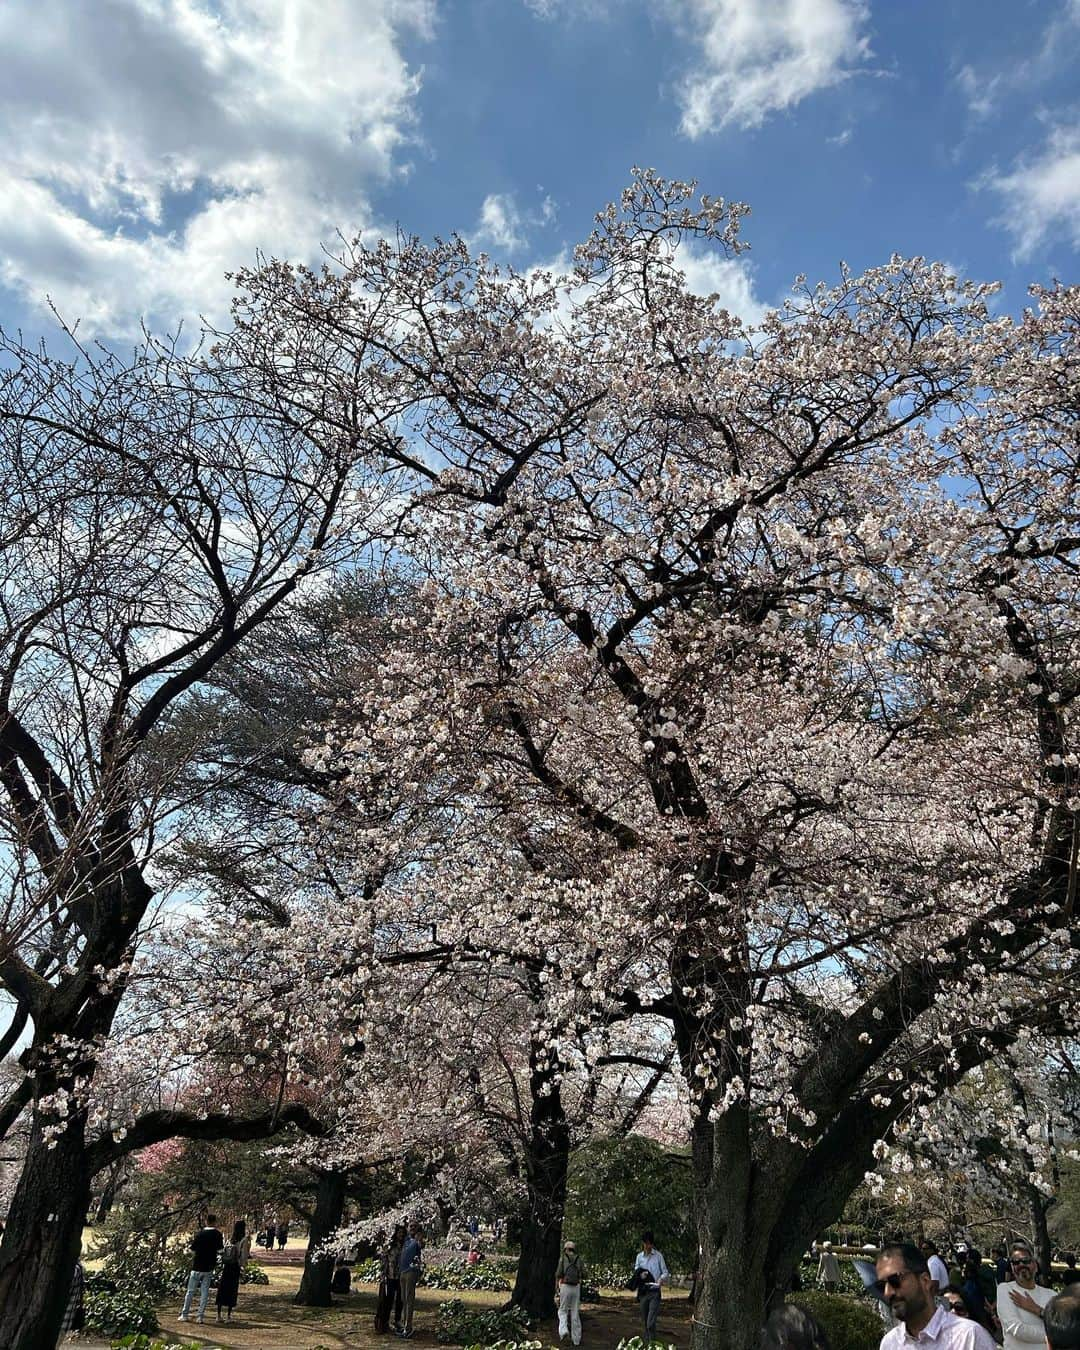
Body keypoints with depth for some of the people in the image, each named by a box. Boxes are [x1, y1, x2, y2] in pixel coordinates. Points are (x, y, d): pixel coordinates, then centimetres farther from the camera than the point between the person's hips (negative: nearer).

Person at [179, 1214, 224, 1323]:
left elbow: (192, 1249, -1)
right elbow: (220, 1248, 4)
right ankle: (201, 1316, 5)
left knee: (190, 1291, 11)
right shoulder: (217, 1234, -6)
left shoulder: (200, 1233, -7)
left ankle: (184, 1314, 14)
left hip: (197, 1266, 0)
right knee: (205, 1292, 7)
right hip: (209, 1267, 0)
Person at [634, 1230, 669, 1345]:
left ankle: (652, 1344, -7)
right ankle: (646, 1343, 24)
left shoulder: (658, 1255, -2)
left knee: (651, 1322, -13)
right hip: (643, 1291, 4)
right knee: (644, 1321, 10)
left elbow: (665, 1272, 2)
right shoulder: (639, 1256, 7)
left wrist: (662, 1278, -20)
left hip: (654, 1292, -3)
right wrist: (640, 1275, -12)